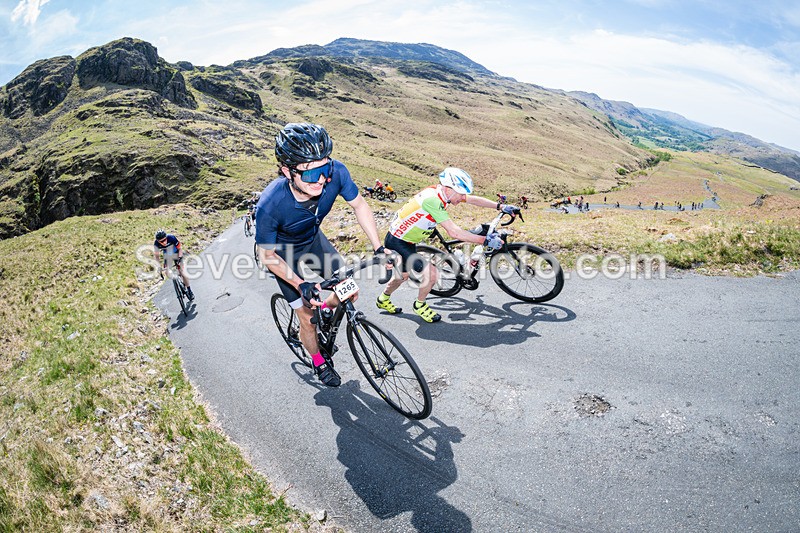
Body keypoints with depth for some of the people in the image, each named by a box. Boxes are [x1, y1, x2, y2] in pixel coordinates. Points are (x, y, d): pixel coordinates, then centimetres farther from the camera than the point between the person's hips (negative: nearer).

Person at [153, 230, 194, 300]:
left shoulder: (171, 238, -32)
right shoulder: (156, 244, -23)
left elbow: (180, 249, -21)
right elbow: (157, 256, -10)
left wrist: (179, 259, -33)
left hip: (176, 254, -4)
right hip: (167, 256, 4)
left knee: (182, 272, -13)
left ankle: (189, 291, -3)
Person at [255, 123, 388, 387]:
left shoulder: (335, 172, -33)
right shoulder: (270, 205, -41)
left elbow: (359, 205, -13)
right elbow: (267, 256, -22)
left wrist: (379, 248, -17)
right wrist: (300, 284, -32)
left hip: (314, 240, 4)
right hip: (284, 254, -3)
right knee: (307, 317, 4)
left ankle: (323, 311, 34)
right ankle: (319, 362, 34)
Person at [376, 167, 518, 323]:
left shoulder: (444, 191, -6)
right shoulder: (432, 199, -32)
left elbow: (474, 199, 6)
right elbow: (454, 232, -34)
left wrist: (500, 206, 0)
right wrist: (485, 240, -31)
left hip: (407, 241, 10)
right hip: (396, 242, -10)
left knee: (405, 274, 27)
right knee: (431, 275, -15)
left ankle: (383, 300, 52)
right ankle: (420, 305, 13)